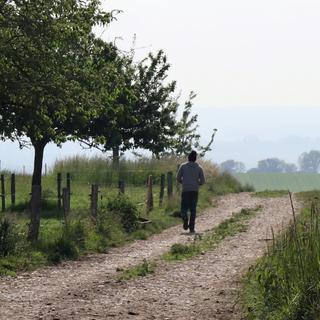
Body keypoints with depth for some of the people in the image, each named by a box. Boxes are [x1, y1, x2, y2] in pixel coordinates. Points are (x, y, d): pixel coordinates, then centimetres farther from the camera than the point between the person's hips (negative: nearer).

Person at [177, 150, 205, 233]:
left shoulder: (183, 166, 1)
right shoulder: (199, 168, 4)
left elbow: (178, 178, 3)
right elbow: (202, 181, 2)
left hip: (185, 190, -1)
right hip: (195, 190, 1)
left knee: (184, 207, 4)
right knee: (193, 209, 7)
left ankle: (185, 219, -26)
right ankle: (192, 227, 2)